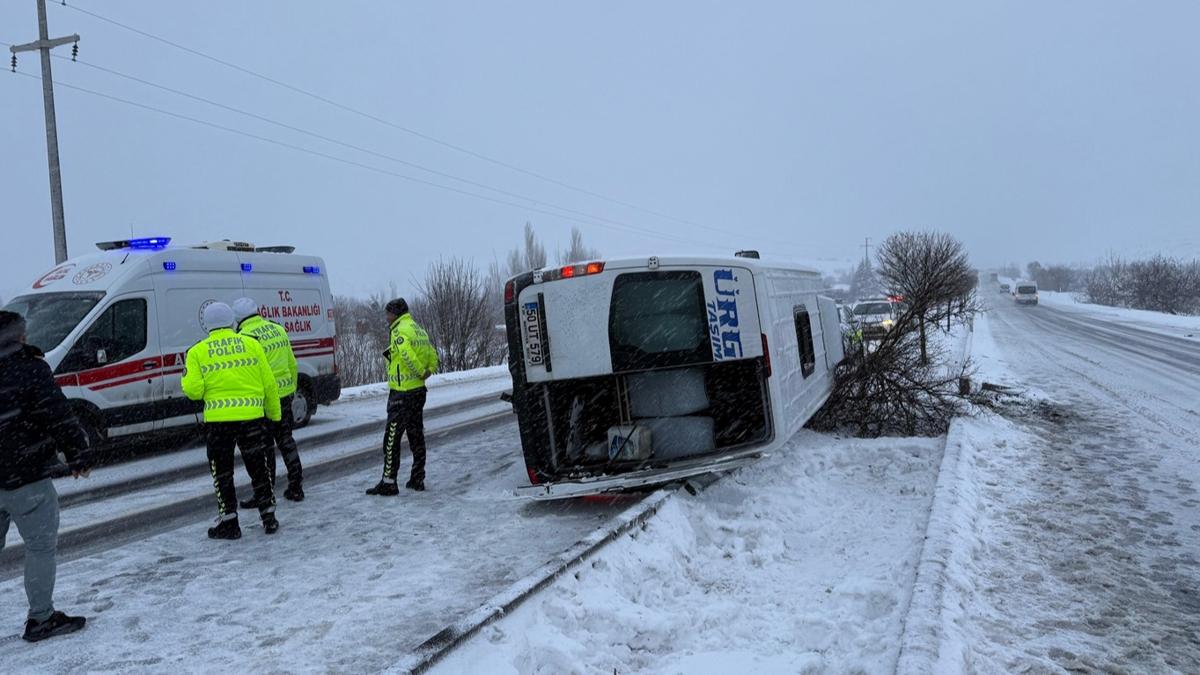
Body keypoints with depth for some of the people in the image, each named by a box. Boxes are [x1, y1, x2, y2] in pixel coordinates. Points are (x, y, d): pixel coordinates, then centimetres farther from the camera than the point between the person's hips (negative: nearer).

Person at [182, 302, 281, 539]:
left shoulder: (197, 352, 1)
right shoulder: (252, 344, 3)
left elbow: (194, 391, -6)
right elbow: (269, 384, 4)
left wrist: (186, 377, 16)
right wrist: (274, 413, 16)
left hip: (217, 420, -1)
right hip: (251, 417, 2)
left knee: (222, 472, 11)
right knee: (258, 468, 14)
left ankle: (229, 523, 13)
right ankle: (269, 518, 21)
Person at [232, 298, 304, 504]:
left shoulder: (245, 338, -16)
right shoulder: (278, 329, 7)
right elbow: (292, 364, 14)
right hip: (284, 394, 7)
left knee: (264, 446, 3)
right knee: (286, 440, 17)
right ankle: (296, 488, 24)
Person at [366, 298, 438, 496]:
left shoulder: (400, 331, -15)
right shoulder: (418, 329, 13)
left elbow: (408, 356, -28)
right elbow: (433, 356, 15)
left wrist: (421, 373, -14)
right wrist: (428, 371, 2)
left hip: (402, 393, -9)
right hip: (418, 390, 9)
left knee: (392, 438, -3)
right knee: (416, 435, 14)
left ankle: (388, 482, -1)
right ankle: (417, 479, 20)